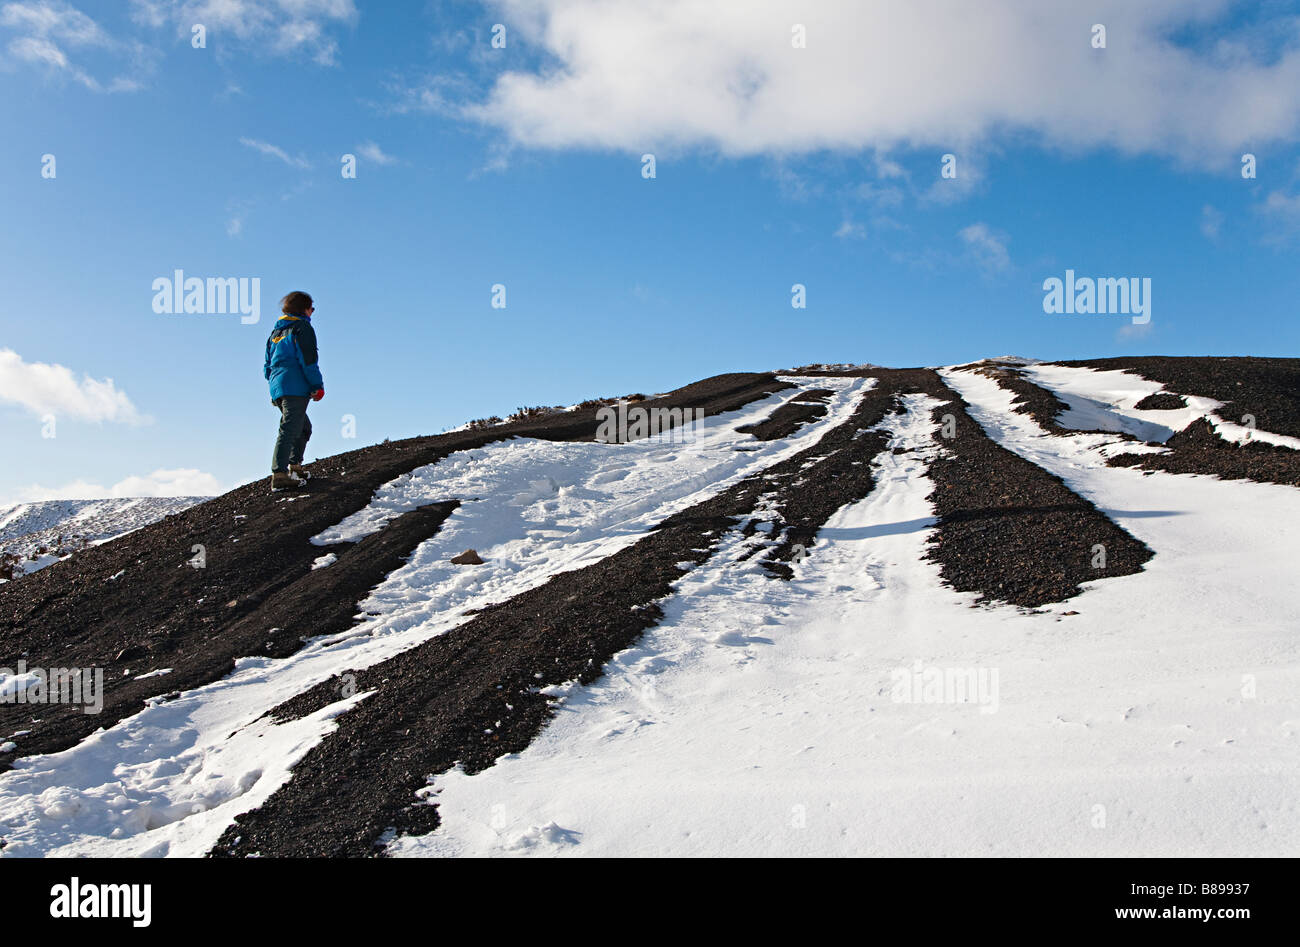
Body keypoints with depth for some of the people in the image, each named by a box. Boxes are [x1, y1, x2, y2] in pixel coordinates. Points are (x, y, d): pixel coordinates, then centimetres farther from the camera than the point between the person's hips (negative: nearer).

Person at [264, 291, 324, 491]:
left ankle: (294, 465, 21)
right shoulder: (302, 328, -2)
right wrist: (318, 386, -8)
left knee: (304, 427, 22)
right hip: (296, 387, -9)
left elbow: (267, 366, 24)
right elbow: (308, 361, -11)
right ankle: (279, 475, -23)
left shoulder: (276, 331, 22)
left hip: (277, 389, 9)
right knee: (289, 430, -15)